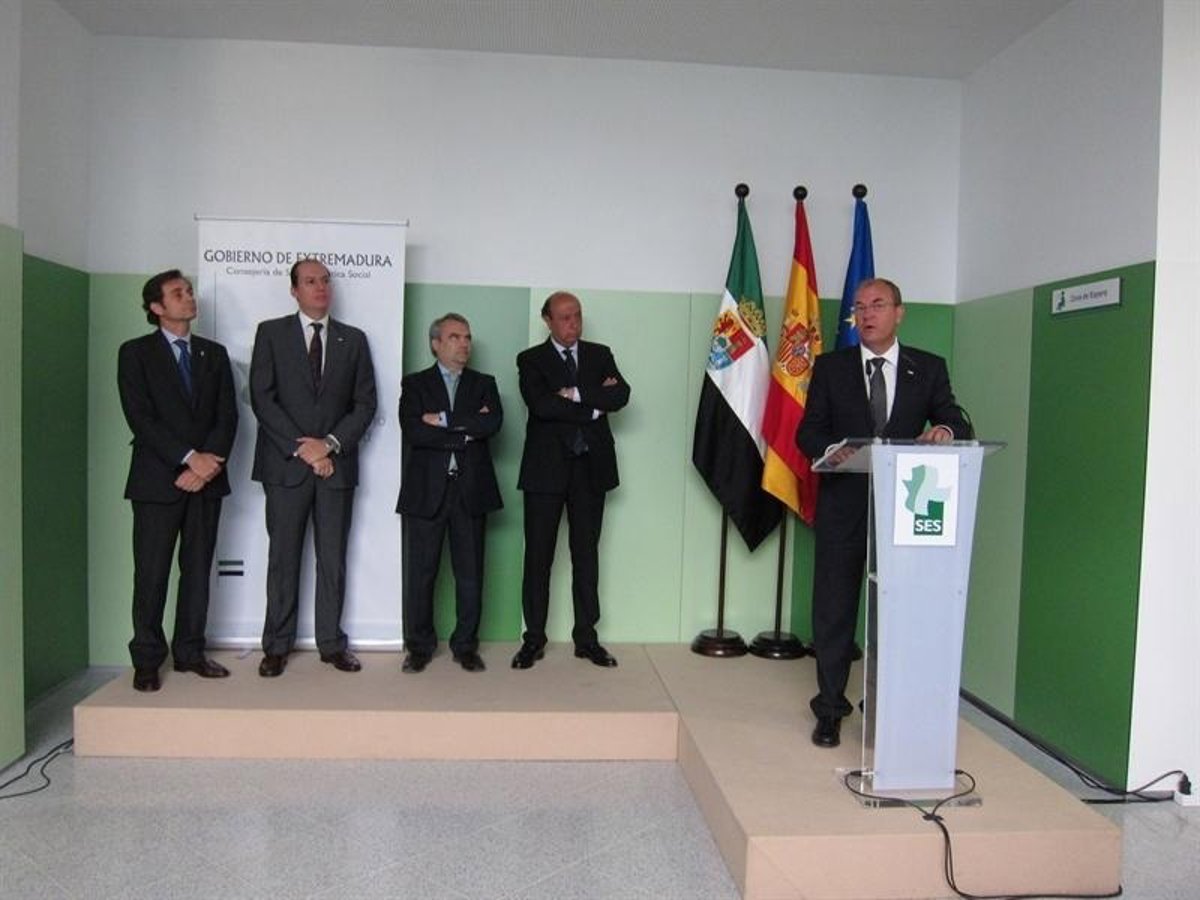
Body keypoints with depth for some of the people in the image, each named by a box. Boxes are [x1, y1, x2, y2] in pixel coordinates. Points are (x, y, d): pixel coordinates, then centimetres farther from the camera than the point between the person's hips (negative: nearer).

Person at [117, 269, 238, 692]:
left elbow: (227, 416, 5)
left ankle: (190, 652, 16)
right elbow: (141, 418, -9)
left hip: (206, 478, 4)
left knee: (198, 569, 7)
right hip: (158, 479, -3)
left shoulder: (214, 353, 13)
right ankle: (147, 661, 10)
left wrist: (208, 462, -10)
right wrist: (189, 458, -16)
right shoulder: (136, 353, 2)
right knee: (151, 573, 0)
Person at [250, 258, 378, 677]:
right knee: (283, 557, 3)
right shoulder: (271, 333, 5)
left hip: (336, 463, 2)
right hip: (286, 464, -1)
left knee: (333, 559, 6)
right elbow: (262, 398, -4)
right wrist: (301, 448, -11)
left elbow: (365, 403, 5)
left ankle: (332, 643, 15)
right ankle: (277, 646, 13)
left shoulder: (353, 339, 11)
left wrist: (330, 443, -8)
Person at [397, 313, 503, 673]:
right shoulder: (415, 384, 7)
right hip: (427, 490, -1)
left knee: (470, 573, 5)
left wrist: (445, 420, -11)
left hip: (471, 490, 2)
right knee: (420, 573, 4)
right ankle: (419, 646, 17)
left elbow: (493, 422, -8)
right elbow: (412, 431, -10)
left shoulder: (484, 384, 12)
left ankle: (465, 646, 18)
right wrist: (466, 431, -10)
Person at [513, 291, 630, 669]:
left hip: (591, 467, 2)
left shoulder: (600, 355, 11)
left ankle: (587, 638, 17)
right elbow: (540, 404, -15)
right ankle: (534, 638, 14)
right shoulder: (531, 360, 3)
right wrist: (594, 407, -11)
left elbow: (621, 395, -5)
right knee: (538, 555, 2)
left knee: (587, 553, 8)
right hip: (547, 467, -2)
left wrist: (577, 393, -14)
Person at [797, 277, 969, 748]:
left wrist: (944, 430, -21)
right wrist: (832, 450, -19)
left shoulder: (929, 368, 7)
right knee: (834, 607, 5)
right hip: (843, 505, 0)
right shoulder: (830, 367, 6)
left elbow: (959, 425, 3)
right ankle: (830, 708, 18)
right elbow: (807, 431, 3)